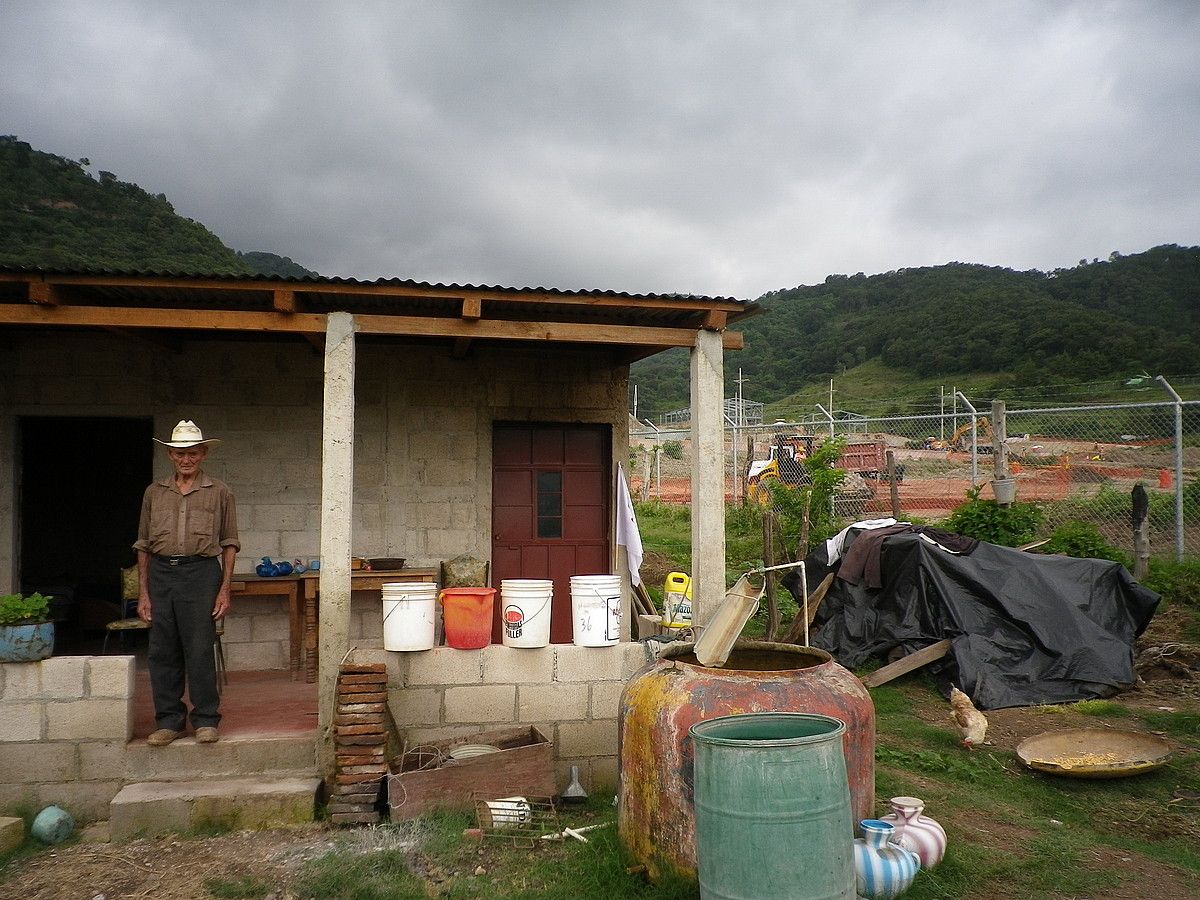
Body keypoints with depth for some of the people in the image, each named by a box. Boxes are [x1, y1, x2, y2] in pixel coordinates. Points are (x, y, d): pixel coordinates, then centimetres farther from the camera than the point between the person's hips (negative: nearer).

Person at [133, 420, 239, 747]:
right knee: (162, 651, 6)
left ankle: (205, 719, 8)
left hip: (200, 572, -3)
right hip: (160, 573, 3)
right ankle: (169, 720, 17)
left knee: (200, 649, -4)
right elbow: (143, 545, 14)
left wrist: (224, 589, -3)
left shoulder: (219, 493, 6)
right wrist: (143, 592, 8)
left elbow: (229, 543, 5)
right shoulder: (154, 492, 13)